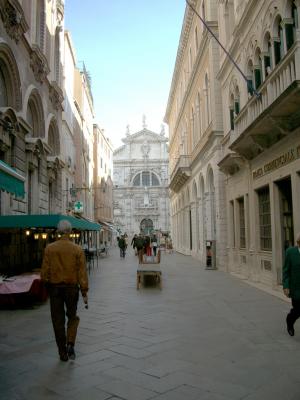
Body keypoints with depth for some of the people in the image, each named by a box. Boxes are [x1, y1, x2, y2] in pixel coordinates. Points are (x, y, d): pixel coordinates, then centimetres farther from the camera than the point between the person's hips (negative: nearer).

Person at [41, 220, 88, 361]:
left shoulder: (49, 248, -6)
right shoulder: (77, 249, -8)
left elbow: (44, 270, -3)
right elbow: (82, 272, -8)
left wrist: (46, 284, 14)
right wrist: (84, 291, -2)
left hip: (54, 287, 1)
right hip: (71, 287, -1)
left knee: (58, 320, 11)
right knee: (72, 317, 19)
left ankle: (63, 352, 18)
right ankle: (70, 344, 2)